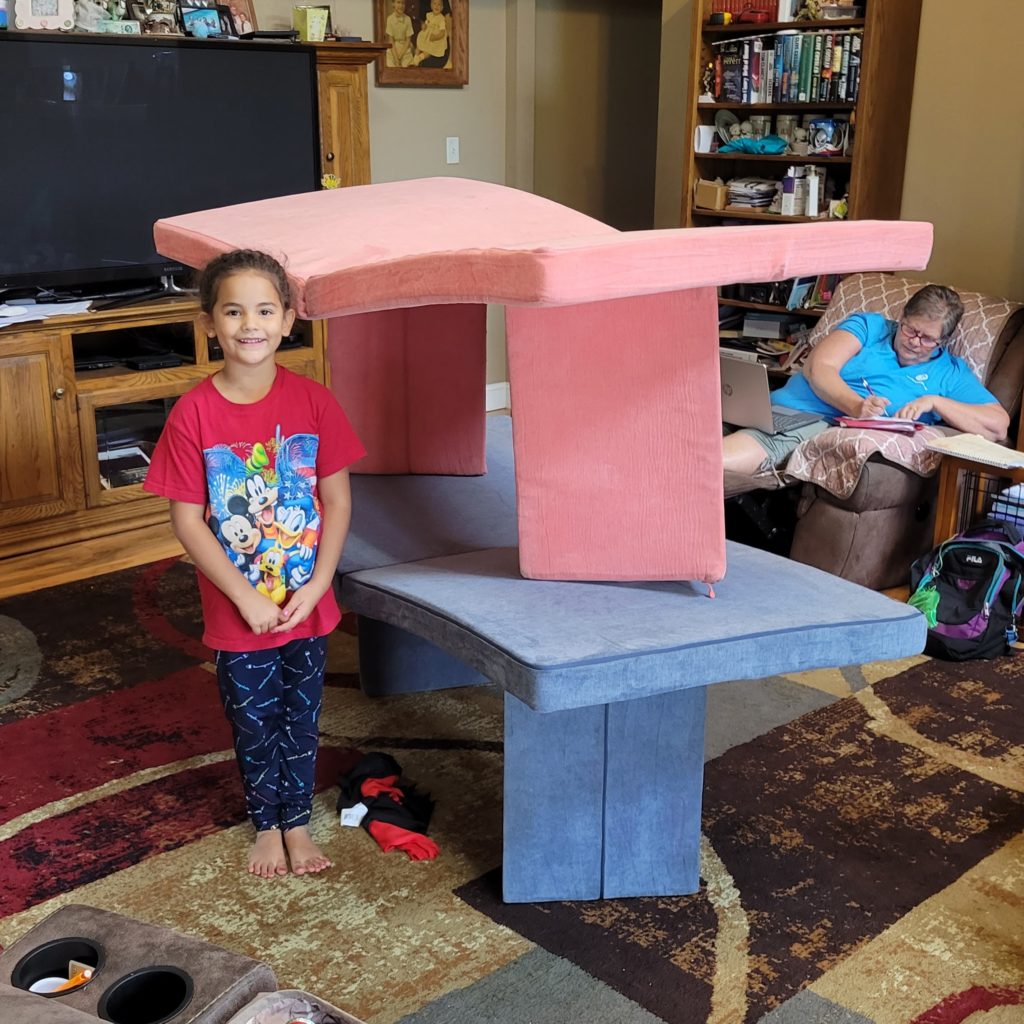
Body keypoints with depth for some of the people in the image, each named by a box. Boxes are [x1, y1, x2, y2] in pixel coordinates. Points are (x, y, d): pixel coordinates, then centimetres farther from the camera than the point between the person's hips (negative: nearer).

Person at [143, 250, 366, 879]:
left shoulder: (313, 401, -9)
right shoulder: (194, 413, -13)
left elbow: (337, 500, -5)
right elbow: (187, 519, -11)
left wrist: (315, 585, -12)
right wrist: (247, 597, -15)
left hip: (307, 605, 1)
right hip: (237, 612, -1)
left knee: (300, 717, 17)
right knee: (253, 724, 16)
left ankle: (298, 822, 38)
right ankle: (267, 825, 39)